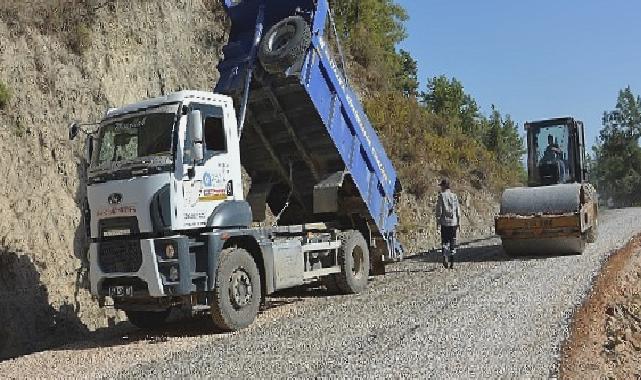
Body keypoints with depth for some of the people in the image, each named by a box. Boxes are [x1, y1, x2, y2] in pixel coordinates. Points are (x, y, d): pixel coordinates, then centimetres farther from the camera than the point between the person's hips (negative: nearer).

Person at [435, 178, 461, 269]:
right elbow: (458, 210, 7)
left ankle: (445, 257, -14)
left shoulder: (441, 196, -5)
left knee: (445, 241, 4)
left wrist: (438, 221, 1)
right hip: (453, 222, 3)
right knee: (453, 242, 8)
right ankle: (452, 263, 9)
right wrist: (458, 222, 12)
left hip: (445, 222, -3)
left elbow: (439, 210, -7)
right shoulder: (454, 196, 5)